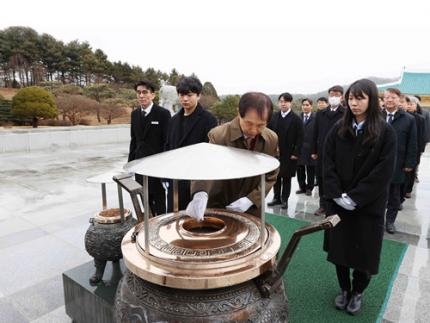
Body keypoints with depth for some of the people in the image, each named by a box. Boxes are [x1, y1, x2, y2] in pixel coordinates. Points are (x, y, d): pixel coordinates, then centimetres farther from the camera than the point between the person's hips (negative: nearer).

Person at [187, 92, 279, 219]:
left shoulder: (272, 139, -8)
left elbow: (270, 176, -1)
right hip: (217, 208, -2)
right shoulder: (218, 135, -20)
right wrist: (200, 194, -52)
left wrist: (250, 199, -15)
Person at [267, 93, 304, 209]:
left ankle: (284, 199, 18)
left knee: (287, 177, 7)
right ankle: (276, 198, 23)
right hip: (274, 152, 3)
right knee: (276, 176, 10)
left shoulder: (296, 119, -4)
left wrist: (296, 153, -12)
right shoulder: (273, 117, 5)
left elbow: (300, 138, -6)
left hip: (289, 154, -3)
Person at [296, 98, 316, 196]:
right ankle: (302, 187, 25)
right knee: (300, 169, 10)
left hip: (310, 148, -3)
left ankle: (309, 188, 22)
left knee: (310, 170, 9)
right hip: (299, 148, 3)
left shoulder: (315, 118, -4)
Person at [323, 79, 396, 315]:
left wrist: (355, 197, -16)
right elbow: (328, 163, -2)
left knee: (364, 251, 9)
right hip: (338, 202, 2)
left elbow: (384, 171, -12)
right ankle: (344, 289, 34)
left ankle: (357, 292, 33)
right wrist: (337, 194, -12)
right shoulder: (338, 129, 1)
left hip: (368, 205, -2)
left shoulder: (385, 132, -7)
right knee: (339, 247, 11)